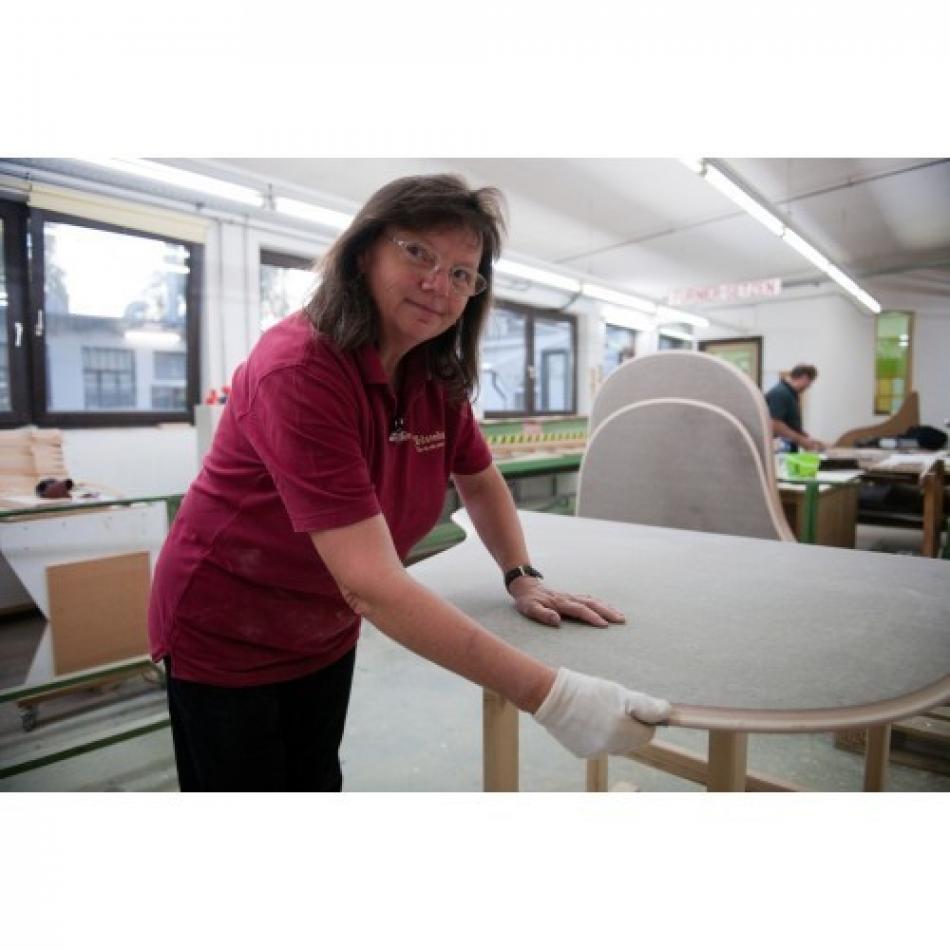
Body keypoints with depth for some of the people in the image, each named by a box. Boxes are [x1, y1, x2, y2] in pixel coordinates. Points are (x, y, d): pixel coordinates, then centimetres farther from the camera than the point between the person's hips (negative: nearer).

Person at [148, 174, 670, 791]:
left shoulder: (437, 376, -9)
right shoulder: (299, 369, -31)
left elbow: (479, 480, 9)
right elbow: (369, 581, -39)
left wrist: (523, 577, -7)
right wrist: (551, 696, -40)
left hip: (326, 633, 6)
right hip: (225, 638, -6)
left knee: (318, 780, 20)